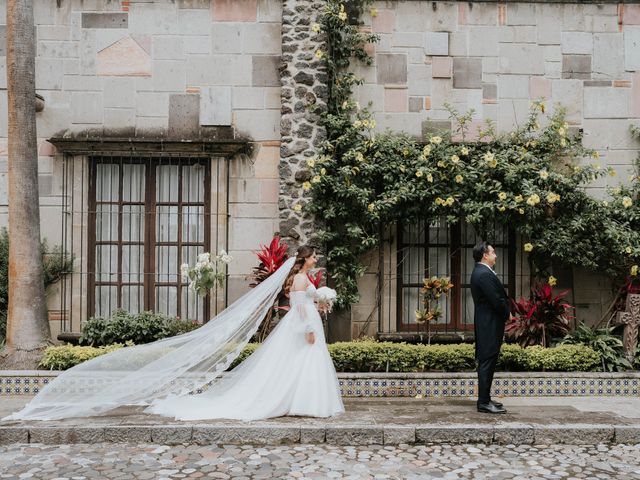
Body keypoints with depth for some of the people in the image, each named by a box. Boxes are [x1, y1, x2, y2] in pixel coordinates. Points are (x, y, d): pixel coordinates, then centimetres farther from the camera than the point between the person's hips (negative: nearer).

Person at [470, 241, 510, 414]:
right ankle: (484, 403, -2)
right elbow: (497, 300, -20)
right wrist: (506, 314, -3)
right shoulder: (484, 274, -19)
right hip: (489, 325, -11)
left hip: (487, 325, 11)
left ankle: (485, 399, 22)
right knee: (487, 362, -7)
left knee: (487, 363, 14)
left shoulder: (481, 272, 16)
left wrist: (504, 313, 7)